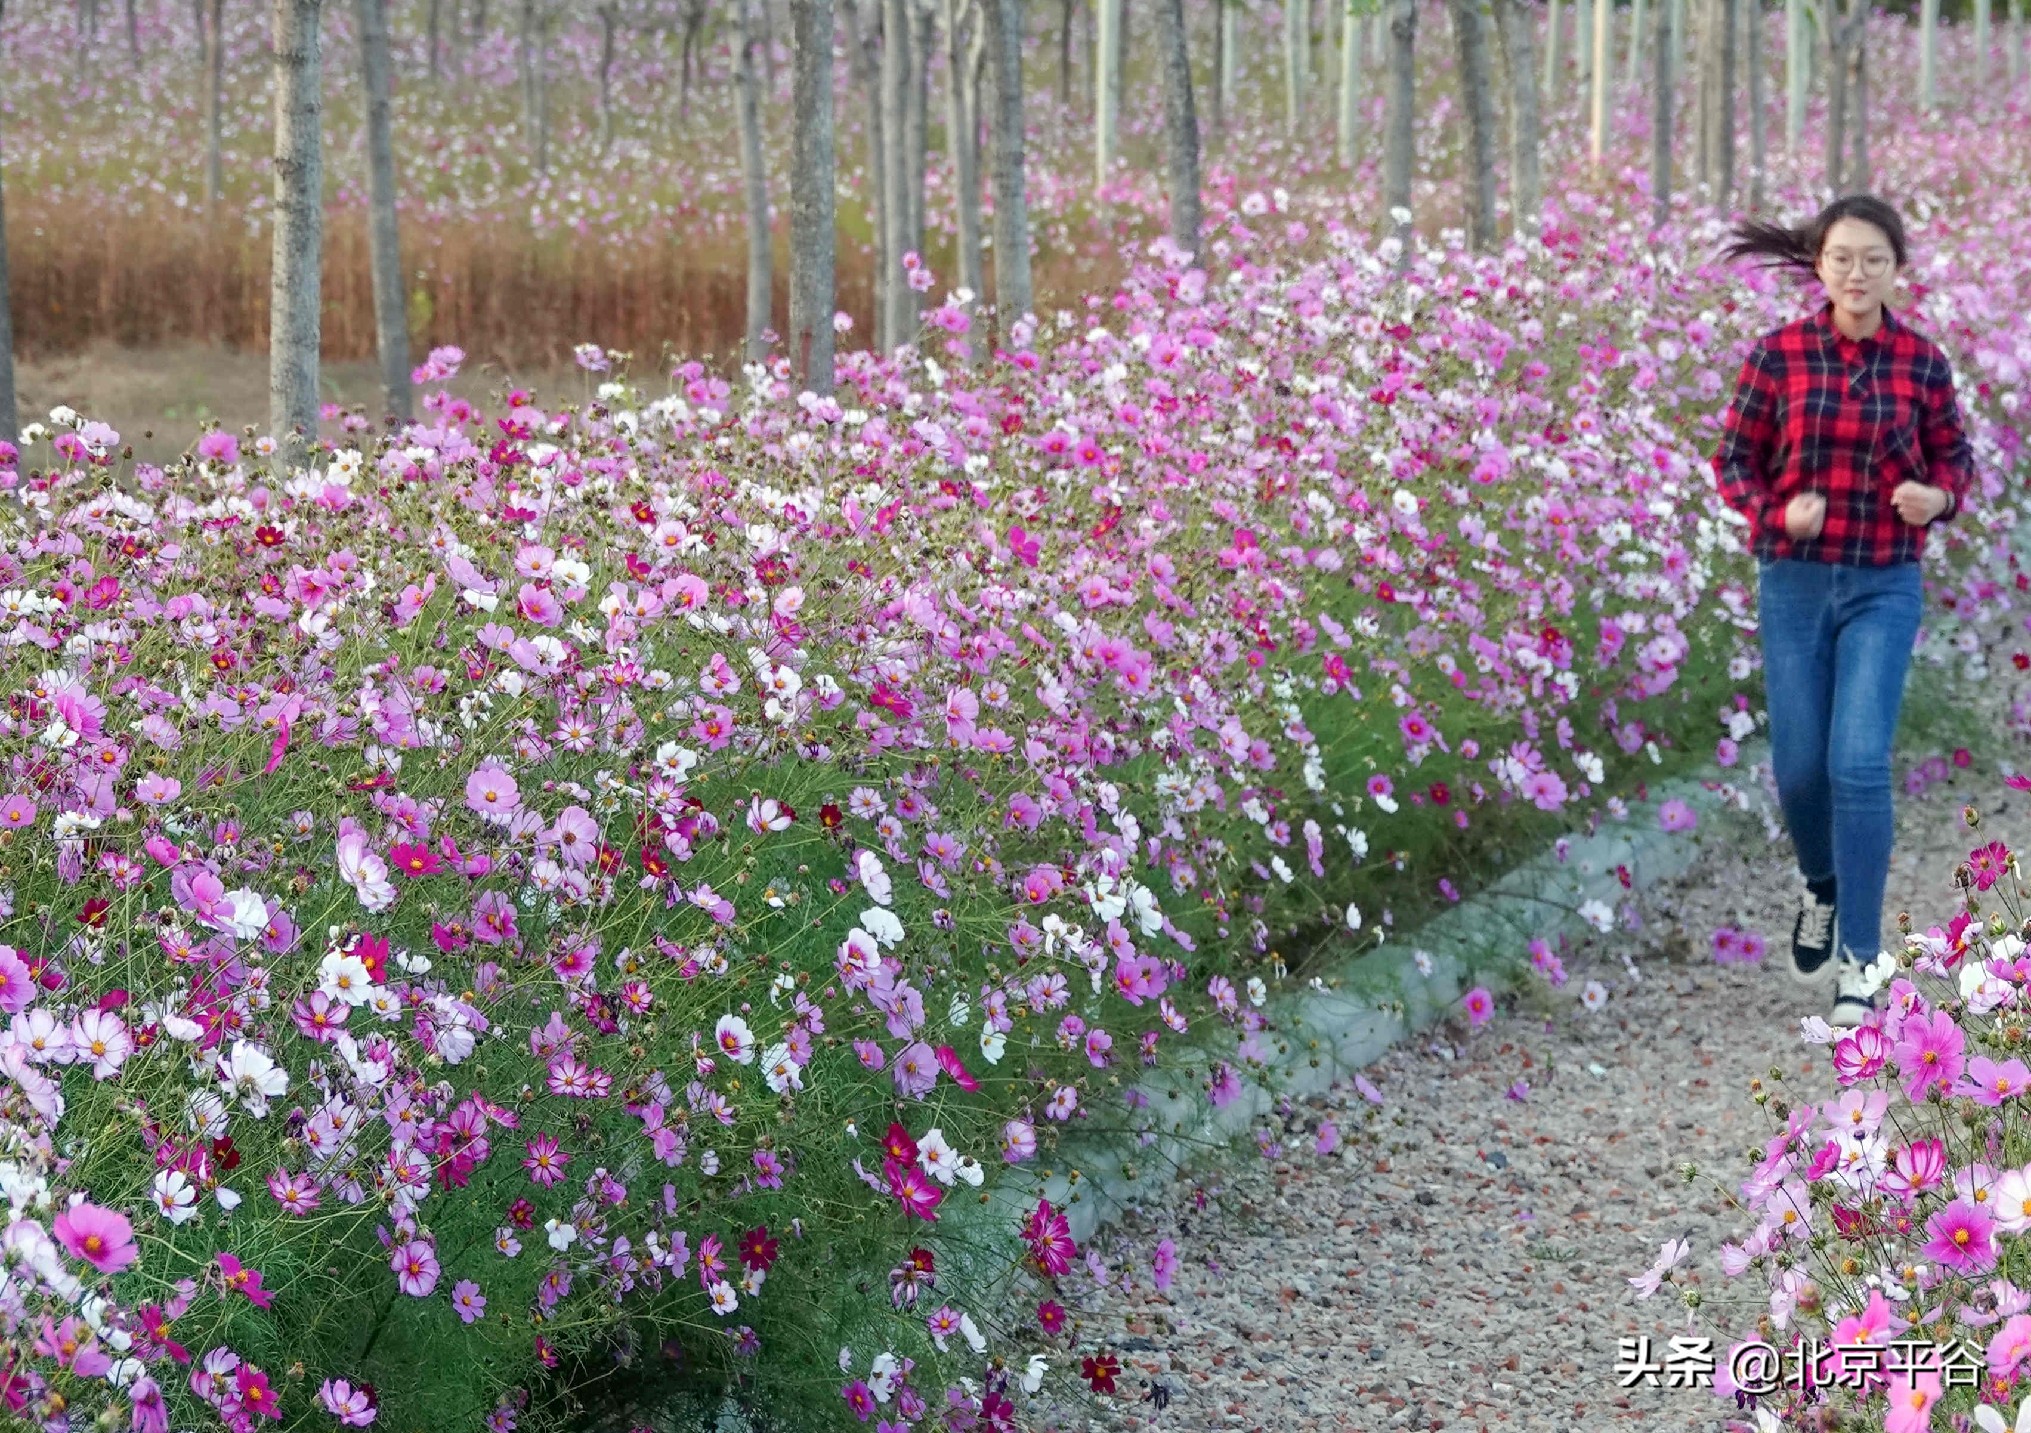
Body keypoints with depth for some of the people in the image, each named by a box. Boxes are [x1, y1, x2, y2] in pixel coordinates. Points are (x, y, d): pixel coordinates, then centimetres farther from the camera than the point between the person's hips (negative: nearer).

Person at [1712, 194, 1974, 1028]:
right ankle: (1822, 887, 39)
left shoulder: (1923, 362, -4)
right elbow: (1735, 458, 2)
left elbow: (1954, 459, 7)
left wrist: (1939, 498, -16)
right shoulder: (1778, 354, -5)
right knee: (1798, 767, 7)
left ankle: (1860, 959, -2)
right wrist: (1777, 510, -17)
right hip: (1794, 583, 1)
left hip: (1883, 588, -1)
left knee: (1860, 765, -11)